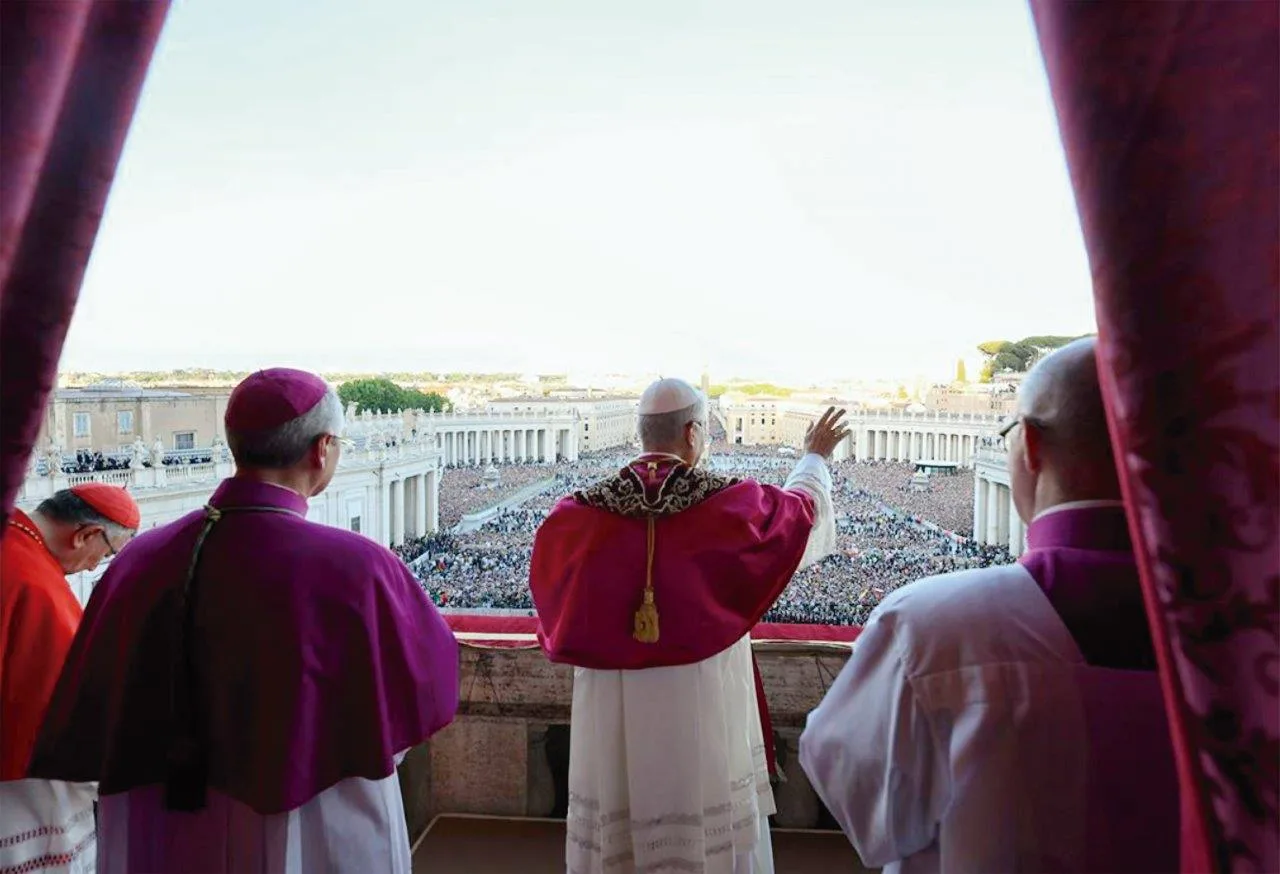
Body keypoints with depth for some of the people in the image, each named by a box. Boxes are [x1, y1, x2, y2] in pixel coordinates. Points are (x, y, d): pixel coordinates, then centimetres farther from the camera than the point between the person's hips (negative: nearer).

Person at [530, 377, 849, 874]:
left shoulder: (583, 513, -7)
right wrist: (815, 457, 31)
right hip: (704, 709, -1)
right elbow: (802, 506, 11)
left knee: (615, 833, 16)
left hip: (613, 713, 2)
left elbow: (551, 581, 10)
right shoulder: (729, 503, -10)